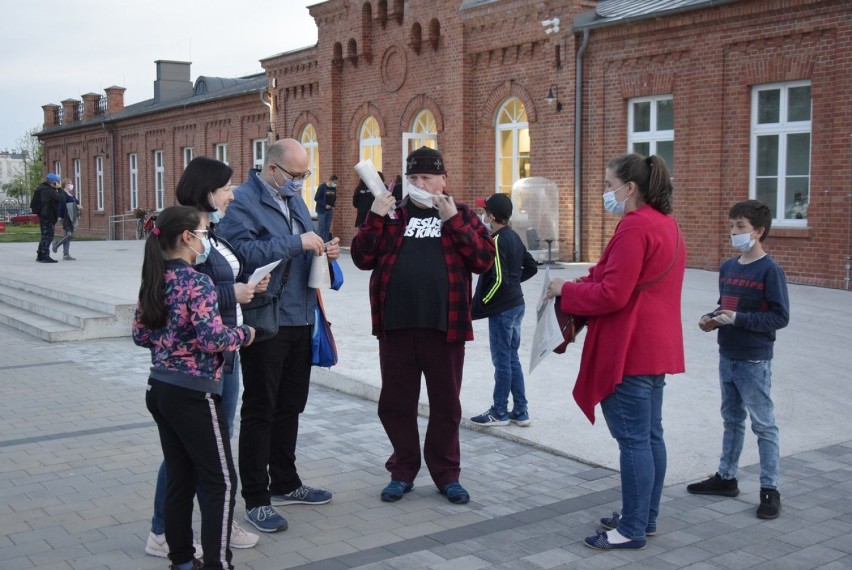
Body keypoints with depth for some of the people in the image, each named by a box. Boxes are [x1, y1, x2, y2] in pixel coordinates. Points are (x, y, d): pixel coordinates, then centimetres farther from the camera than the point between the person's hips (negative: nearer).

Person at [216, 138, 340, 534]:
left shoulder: (295, 200, 15)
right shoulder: (243, 201, -12)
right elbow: (246, 252, -27)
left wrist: (322, 252, 1)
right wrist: (296, 242, -25)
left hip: (300, 319, 8)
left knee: (290, 406, 17)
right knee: (260, 411, 2)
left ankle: (285, 484, 32)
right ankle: (256, 499, 12)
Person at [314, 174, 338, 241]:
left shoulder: (334, 188, 5)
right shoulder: (322, 187, -11)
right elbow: (316, 198, -12)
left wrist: (333, 206, 2)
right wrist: (325, 205, -16)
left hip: (329, 210, 5)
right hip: (321, 210, -5)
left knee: (327, 228, 6)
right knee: (321, 227, -6)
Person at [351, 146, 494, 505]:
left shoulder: (461, 215, 6)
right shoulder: (392, 214, 10)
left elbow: (484, 259, -7)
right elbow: (363, 259, 4)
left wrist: (453, 220, -13)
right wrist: (375, 218, -8)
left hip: (444, 327, -2)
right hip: (396, 326, 2)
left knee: (445, 405, 9)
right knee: (395, 403, 9)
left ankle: (447, 475, 23)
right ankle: (402, 472, 25)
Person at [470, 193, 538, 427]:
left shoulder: (497, 241, -17)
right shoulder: (514, 237, 9)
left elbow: (498, 279, -22)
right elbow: (531, 267, 17)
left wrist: (480, 304, -14)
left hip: (502, 309, -9)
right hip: (516, 304, 9)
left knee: (501, 360, 1)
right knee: (512, 358, 14)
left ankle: (500, 413, 11)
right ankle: (520, 412, 18)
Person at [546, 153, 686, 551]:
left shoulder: (635, 227, -18)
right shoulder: (666, 223, 14)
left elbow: (612, 294, -22)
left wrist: (566, 290, -8)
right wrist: (588, 280, 12)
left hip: (629, 349, -10)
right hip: (655, 345, 10)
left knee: (633, 438, -4)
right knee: (650, 434, 15)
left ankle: (632, 530, 4)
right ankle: (645, 518, 26)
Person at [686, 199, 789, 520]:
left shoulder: (770, 270, -14)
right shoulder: (727, 267, 8)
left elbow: (780, 317, -17)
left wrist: (738, 319, -23)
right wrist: (712, 319, -1)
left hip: (754, 362, -7)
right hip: (727, 357, 7)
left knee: (763, 424, 1)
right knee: (731, 419, 18)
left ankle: (770, 489, 10)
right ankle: (726, 478, 30)